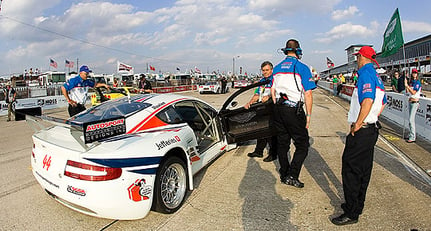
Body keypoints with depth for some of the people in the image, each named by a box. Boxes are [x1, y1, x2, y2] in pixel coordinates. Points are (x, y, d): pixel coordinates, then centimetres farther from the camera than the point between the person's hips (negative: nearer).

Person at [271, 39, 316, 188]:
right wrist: (308, 115, -4)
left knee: (282, 143, 14)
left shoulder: (277, 68, 11)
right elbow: (308, 94, -10)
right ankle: (292, 176, -2)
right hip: (294, 110, -6)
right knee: (302, 145, 4)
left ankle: (284, 174, 24)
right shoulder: (302, 68, -7)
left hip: (279, 110, 6)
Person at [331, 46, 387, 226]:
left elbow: (368, 101, -29)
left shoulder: (365, 74, -14)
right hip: (372, 129, 11)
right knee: (364, 170, 17)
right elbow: (383, 103, 26)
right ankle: (357, 205, 30)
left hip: (361, 131, -10)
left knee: (351, 171, -4)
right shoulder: (377, 76, 16)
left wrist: (357, 125, -22)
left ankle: (351, 213, 4)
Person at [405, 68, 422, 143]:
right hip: (410, 101, 8)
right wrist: (405, 85, 2)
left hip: (415, 102, -8)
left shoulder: (417, 82, -10)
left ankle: (413, 138, -10)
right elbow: (408, 92, 13)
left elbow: (413, 92, -17)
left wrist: (407, 86, -20)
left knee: (411, 120, -13)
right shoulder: (411, 82, 14)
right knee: (410, 119, 13)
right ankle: (411, 134, 22)